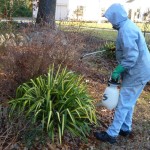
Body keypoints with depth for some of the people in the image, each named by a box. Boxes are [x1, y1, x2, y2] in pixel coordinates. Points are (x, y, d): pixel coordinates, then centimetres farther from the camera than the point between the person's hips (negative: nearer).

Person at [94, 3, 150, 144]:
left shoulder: (125, 30, -21)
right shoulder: (128, 26, 12)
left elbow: (131, 56, -27)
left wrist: (117, 71, -17)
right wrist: (120, 70, 17)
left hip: (136, 74, -10)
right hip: (138, 72, 10)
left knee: (123, 104, -2)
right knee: (128, 103, 19)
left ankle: (111, 134, 9)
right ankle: (125, 128, 34)